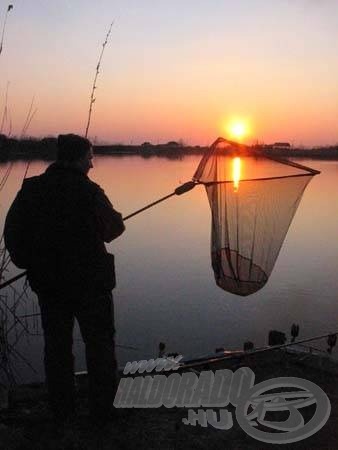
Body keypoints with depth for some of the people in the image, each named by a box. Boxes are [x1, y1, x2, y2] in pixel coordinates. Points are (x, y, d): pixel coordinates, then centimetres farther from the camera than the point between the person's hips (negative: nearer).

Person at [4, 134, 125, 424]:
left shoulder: (31, 189, -2)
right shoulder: (88, 191, -16)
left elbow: (12, 232, 1)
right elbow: (113, 229, -6)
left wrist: (32, 264, 13)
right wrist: (115, 217, 16)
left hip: (47, 283, 4)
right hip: (90, 282, -4)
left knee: (56, 346, 16)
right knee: (100, 345, 11)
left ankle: (62, 409, 27)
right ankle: (103, 408, 20)